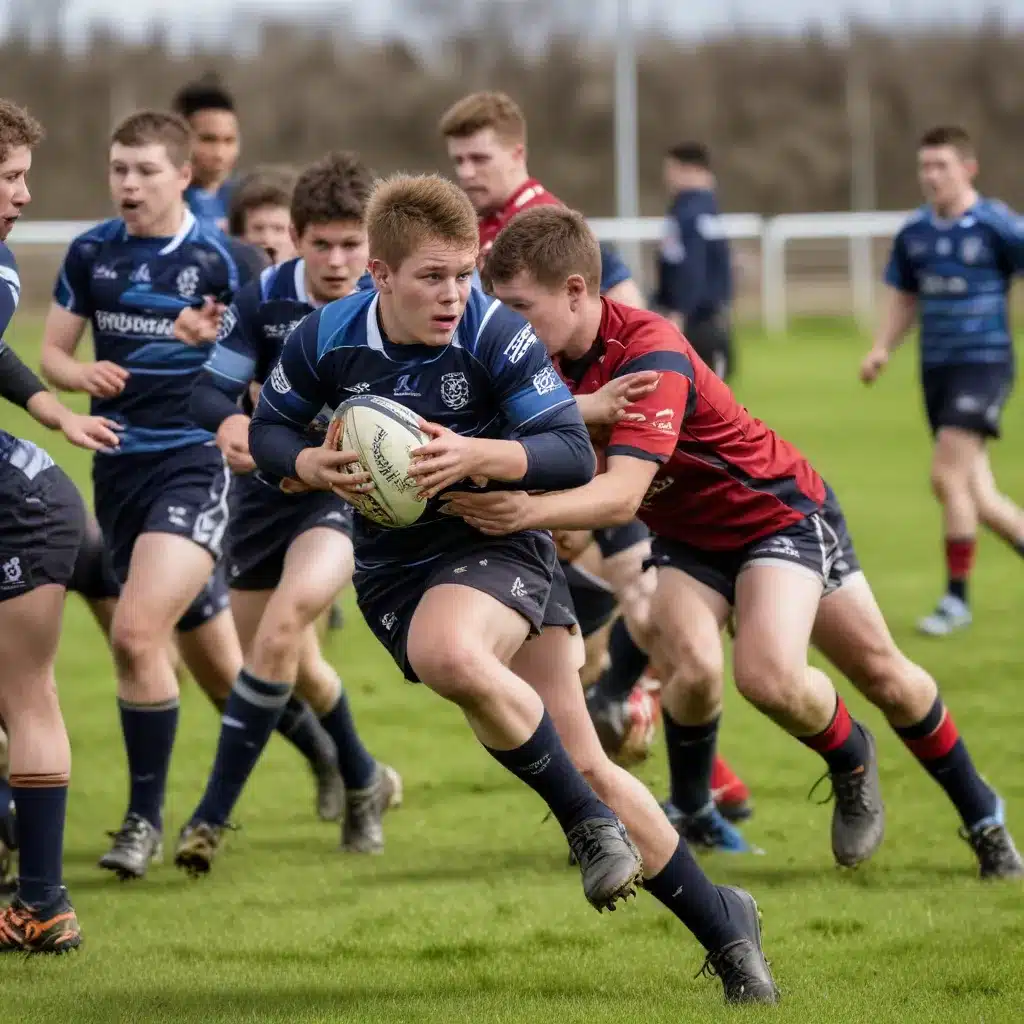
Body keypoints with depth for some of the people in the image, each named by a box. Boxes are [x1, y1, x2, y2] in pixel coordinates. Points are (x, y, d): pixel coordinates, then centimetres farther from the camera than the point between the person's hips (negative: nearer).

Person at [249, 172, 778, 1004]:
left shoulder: (496, 334, -15)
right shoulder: (325, 340, -6)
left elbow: (574, 454, -16)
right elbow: (268, 433, 9)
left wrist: (475, 455, -31)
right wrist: (314, 466, -13)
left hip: (498, 541, -3)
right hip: (392, 568, 3)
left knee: (448, 652, -36)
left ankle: (587, 819, -12)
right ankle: (721, 924, 8)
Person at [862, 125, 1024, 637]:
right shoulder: (913, 233, 8)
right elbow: (905, 299, 19)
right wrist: (882, 349, 3)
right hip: (936, 365, 6)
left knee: (949, 474, -17)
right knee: (977, 498, 6)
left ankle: (956, 598, -8)